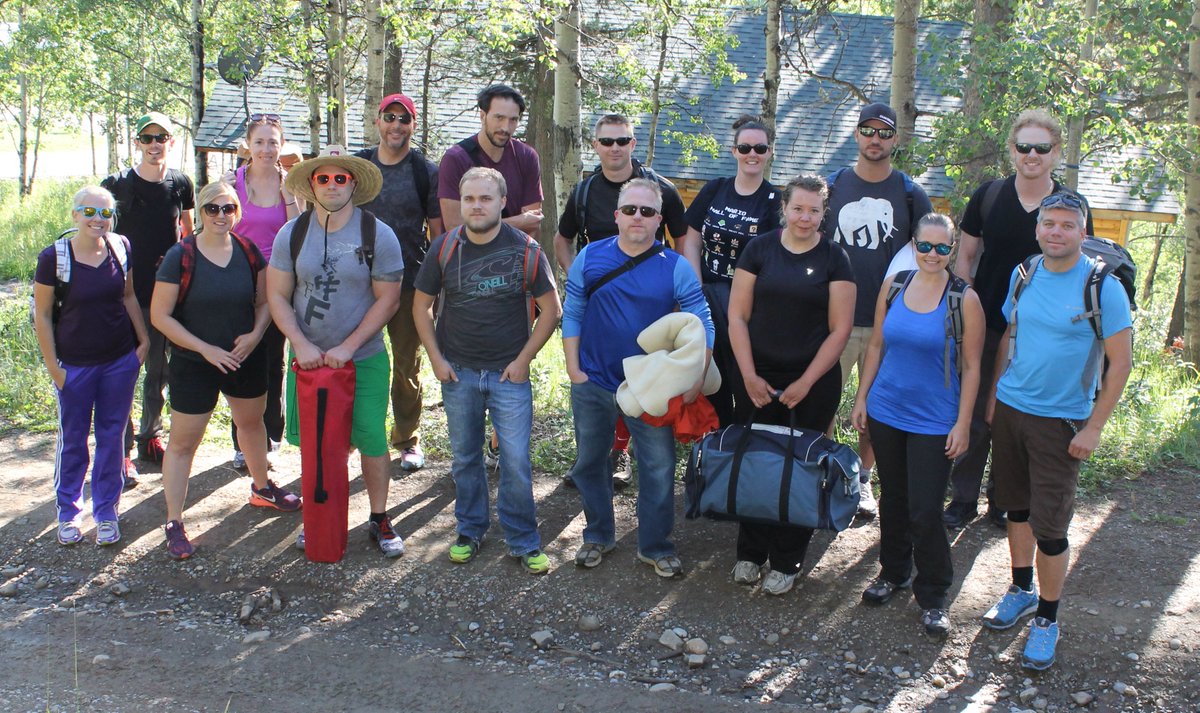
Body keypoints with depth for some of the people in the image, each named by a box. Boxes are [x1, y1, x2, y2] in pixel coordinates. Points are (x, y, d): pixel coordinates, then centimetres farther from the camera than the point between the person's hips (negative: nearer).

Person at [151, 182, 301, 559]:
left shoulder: (248, 251, -3)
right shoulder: (180, 256, -15)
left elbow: (264, 301, 6)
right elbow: (160, 315, -14)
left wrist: (256, 334, -14)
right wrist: (206, 348, -19)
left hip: (247, 359, 5)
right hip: (194, 364, -5)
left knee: (252, 422, 24)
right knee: (183, 442, 1)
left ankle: (262, 488, 48)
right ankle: (174, 524, 13)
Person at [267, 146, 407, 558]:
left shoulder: (378, 235, -7)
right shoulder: (292, 234, 0)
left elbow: (387, 299, -8)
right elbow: (277, 295, 1)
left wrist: (347, 347, -14)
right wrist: (301, 344, -12)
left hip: (364, 359, -2)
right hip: (308, 357, 2)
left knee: (372, 441, 2)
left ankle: (379, 520, 19)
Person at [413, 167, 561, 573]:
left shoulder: (526, 250, -7)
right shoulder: (444, 248, -2)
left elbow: (550, 310, -2)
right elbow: (421, 305, 7)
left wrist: (523, 360, -6)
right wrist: (436, 358, -1)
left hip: (509, 373, -2)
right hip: (458, 372, 2)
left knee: (516, 461, -2)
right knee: (465, 458, 14)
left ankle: (523, 542, 13)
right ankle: (470, 531, 31)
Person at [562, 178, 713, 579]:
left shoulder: (675, 267, -6)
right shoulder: (590, 257, -2)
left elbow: (702, 326, -5)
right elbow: (572, 315, 3)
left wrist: (695, 382, -13)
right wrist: (574, 369, -3)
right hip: (593, 383, 2)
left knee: (659, 469, 3)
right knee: (590, 463, 15)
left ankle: (656, 546, 22)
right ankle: (598, 537, 35)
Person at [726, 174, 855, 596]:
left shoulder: (833, 259, -1)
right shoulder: (759, 249, 2)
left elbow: (840, 329, -3)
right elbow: (737, 316, 1)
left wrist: (806, 383, -8)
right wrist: (749, 375, -6)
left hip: (814, 382, -1)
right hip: (759, 378, 1)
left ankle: (786, 563, 19)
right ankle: (750, 553, 22)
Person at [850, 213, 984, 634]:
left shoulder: (964, 299, -10)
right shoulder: (894, 285, 1)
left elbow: (971, 366, -7)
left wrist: (963, 423, -9)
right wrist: (862, 397, 6)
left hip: (934, 422, -4)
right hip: (885, 412, 4)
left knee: (925, 512, -2)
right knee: (892, 499, 17)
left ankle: (933, 597, 16)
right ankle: (893, 572, 37)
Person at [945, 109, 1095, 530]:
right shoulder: (988, 196, 0)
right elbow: (965, 257, 6)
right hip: (985, 327, 0)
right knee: (973, 416, 5)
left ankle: (1004, 502, 26)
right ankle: (963, 499, 19)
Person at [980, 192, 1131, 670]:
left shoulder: (1103, 287, -12)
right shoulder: (1022, 275, 3)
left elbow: (1121, 361, -10)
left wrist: (1093, 428, -12)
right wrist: (993, 396, 12)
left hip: (1061, 423, -5)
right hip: (1009, 410, 5)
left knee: (1049, 526, -3)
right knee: (1017, 507, 17)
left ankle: (1046, 618, 14)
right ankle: (1021, 590, 36)